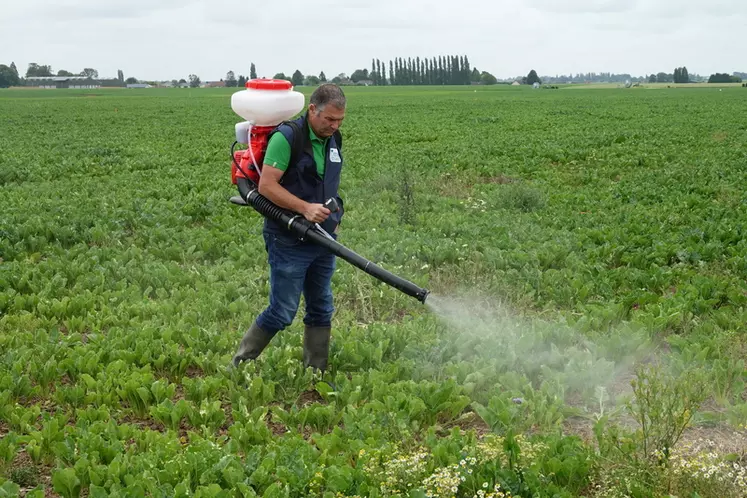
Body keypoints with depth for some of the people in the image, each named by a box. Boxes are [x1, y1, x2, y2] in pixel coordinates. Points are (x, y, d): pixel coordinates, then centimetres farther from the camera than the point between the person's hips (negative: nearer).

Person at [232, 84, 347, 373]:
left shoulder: (333, 140, 9)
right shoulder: (286, 138, -15)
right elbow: (266, 186, -20)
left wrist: (334, 214, 14)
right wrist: (305, 208, -26)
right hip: (289, 241, -7)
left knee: (321, 311, 11)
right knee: (282, 313, -4)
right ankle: (239, 367, 12)